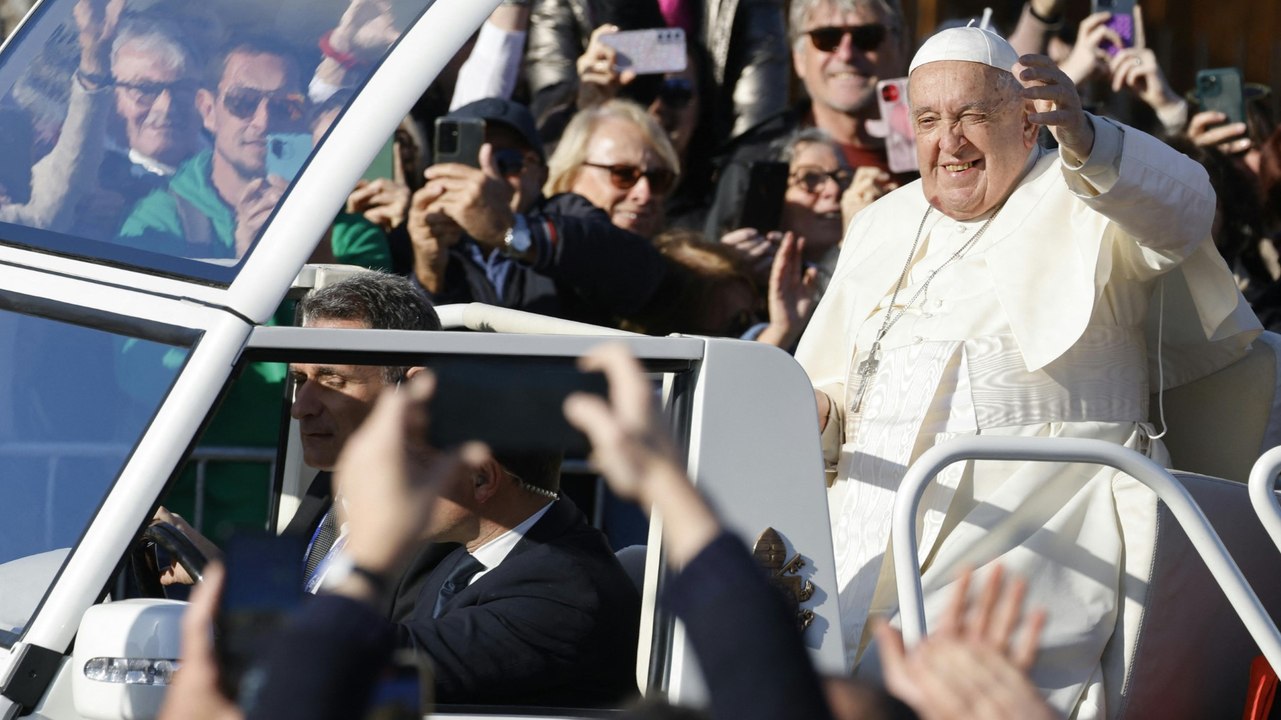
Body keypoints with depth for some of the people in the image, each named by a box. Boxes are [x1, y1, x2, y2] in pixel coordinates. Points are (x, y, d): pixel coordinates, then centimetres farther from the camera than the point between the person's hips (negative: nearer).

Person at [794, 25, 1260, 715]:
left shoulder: (1082, 203, 5)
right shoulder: (881, 226, 24)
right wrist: (813, 416, 1)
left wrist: (1083, 139, -39)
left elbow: (1181, 210, -19)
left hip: (1036, 521, -5)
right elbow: (830, 384, 27)